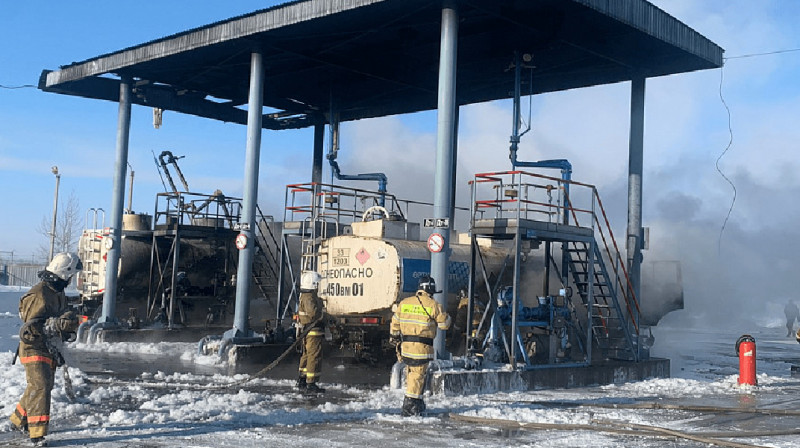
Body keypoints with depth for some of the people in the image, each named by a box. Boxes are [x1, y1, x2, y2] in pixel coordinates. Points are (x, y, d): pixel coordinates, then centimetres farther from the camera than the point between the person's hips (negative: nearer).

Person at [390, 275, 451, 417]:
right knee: (417, 375, 0)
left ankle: (417, 403, 25)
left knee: (411, 373, 16)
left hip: (405, 345, 5)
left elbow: (395, 323, 13)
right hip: (422, 347, -5)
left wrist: (396, 338, 26)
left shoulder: (404, 303, 8)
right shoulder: (434, 305, -6)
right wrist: (445, 315, 21)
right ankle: (409, 406, 0)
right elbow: (444, 324, 2)